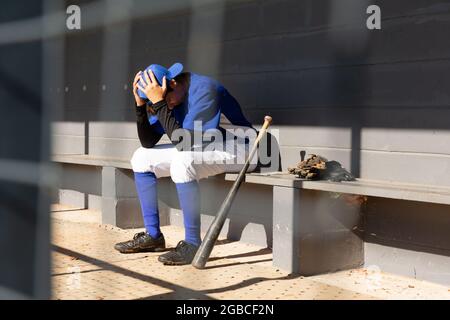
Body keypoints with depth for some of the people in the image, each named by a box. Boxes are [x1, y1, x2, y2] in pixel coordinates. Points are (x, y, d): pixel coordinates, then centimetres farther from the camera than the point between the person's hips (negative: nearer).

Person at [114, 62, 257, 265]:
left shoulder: (203, 89, -24)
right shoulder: (165, 97, 0)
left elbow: (183, 142, -31)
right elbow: (148, 142, 0)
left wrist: (159, 104, -32)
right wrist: (141, 105, -13)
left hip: (238, 150, -9)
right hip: (204, 148, 9)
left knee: (182, 162, -35)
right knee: (142, 158, 4)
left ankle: (193, 244, -25)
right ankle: (153, 236, 10)